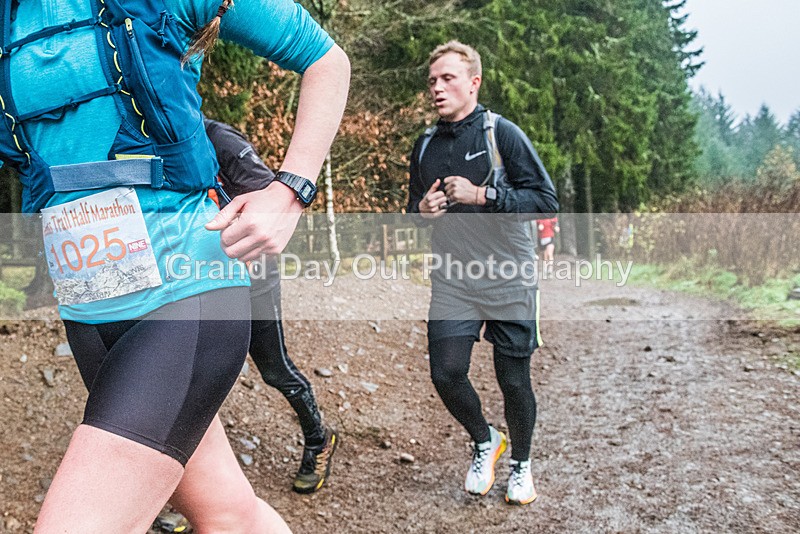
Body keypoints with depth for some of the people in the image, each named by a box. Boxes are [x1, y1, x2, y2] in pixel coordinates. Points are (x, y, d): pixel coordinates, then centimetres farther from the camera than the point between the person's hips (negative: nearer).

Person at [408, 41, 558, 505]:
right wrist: (423, 209, -4)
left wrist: (481, 195, -20)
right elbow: (415, 208, 21)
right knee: (447, 374, -6)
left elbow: (546, 199, -11)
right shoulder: (426, 146, 9)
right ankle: (484, 441, 25)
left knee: (514, 380, 5)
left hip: (509, 280, -3)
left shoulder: (502, 133, -6)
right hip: (452, 280, 4)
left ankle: (521, 463, 32)